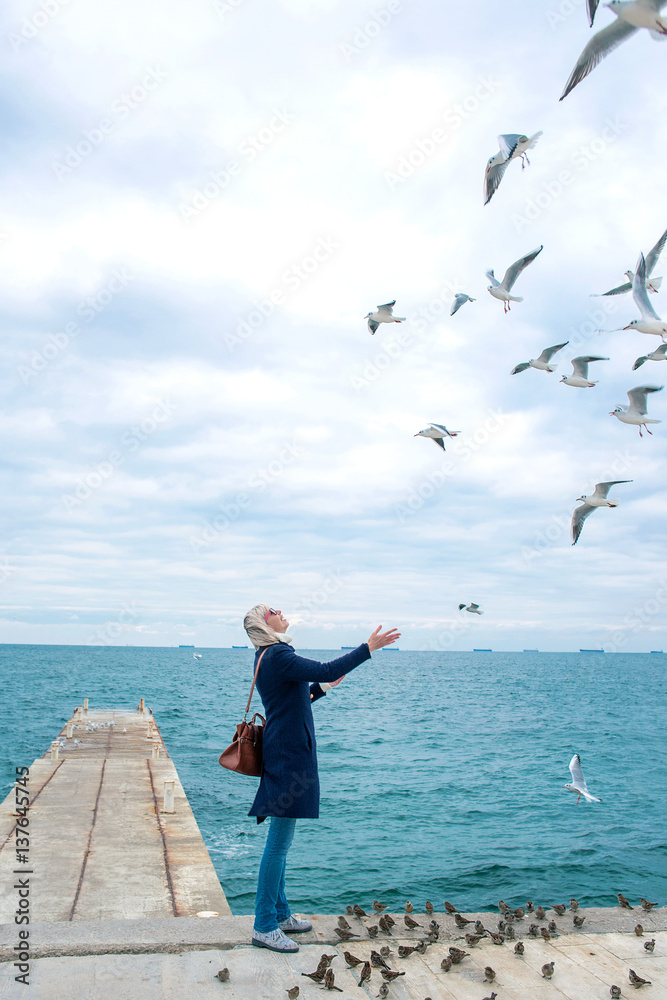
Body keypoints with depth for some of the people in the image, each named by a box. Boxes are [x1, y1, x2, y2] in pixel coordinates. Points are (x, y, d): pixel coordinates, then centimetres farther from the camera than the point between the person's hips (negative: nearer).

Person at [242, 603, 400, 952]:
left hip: (285, 753, 11)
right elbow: (325, 670, -27)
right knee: (279, 842, -4)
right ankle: (264, 927, 5)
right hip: (289, 756, -11)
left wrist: (323, 687, 20)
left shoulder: (269, 656, 15)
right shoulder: (277, 655, -17)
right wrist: (368, 647, -23)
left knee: (280, 840, 17)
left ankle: (279, 914, 28)